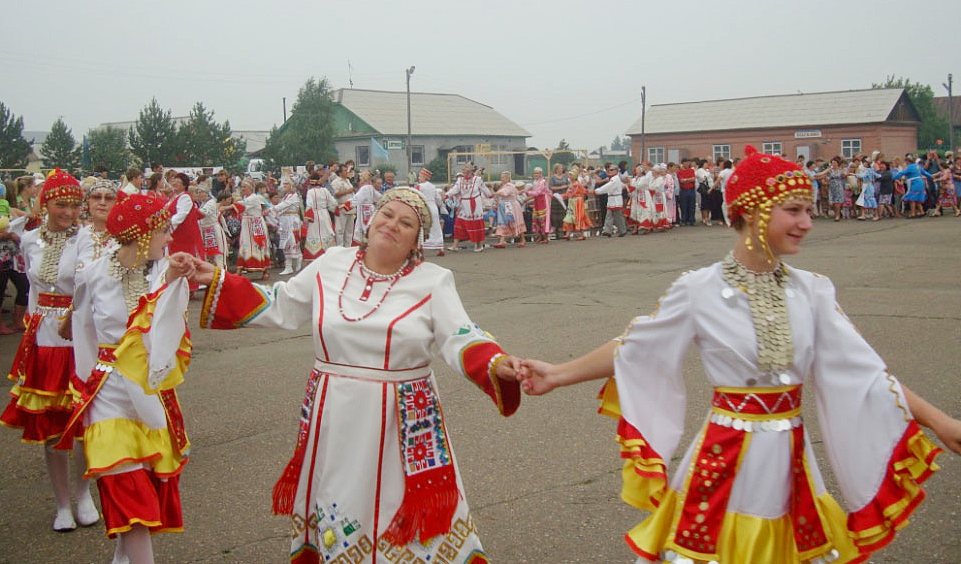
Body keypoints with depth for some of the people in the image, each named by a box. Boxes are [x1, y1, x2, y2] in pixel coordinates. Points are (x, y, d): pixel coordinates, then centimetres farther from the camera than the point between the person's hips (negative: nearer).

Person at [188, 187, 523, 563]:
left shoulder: (433, 281, -5)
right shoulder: (330, 265, 3)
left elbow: (460, 340, -11)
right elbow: (278, 308, 10)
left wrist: (496, 363, -31)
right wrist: (216, 281, 6)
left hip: (401, 421, -3)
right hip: (333, 419, 3)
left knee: (401, 510, 5)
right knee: (335, 513, 16)